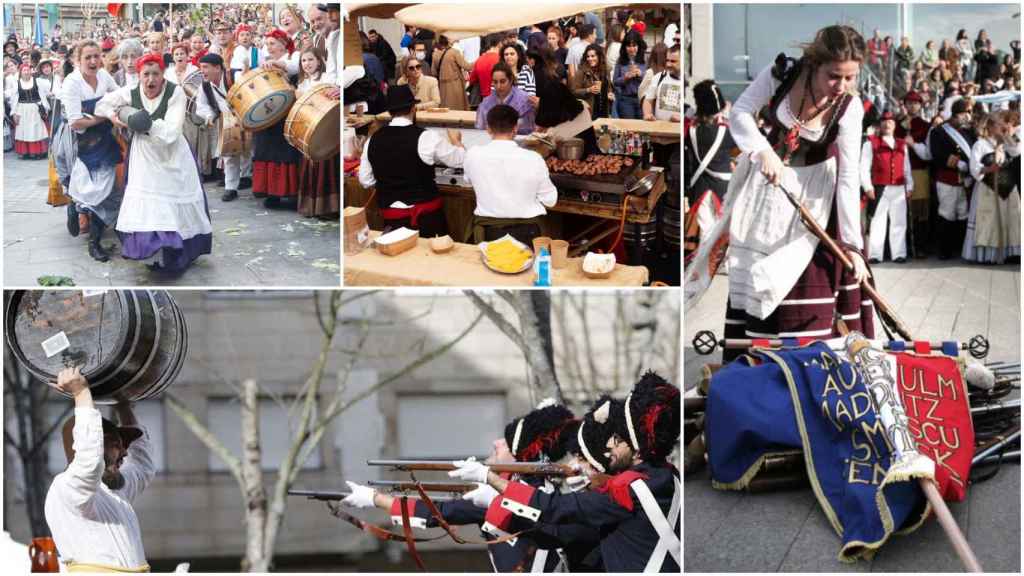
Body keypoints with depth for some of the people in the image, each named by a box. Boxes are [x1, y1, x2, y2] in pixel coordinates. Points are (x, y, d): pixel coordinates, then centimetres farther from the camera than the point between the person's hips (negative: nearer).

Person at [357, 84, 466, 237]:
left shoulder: (373, 140, -1)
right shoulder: (426, 137, -13)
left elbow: (365, 181, 9)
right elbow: (460, 159, 1)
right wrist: (456, 141, 22)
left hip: (391, 216, 3)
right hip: (426, 214, -3)